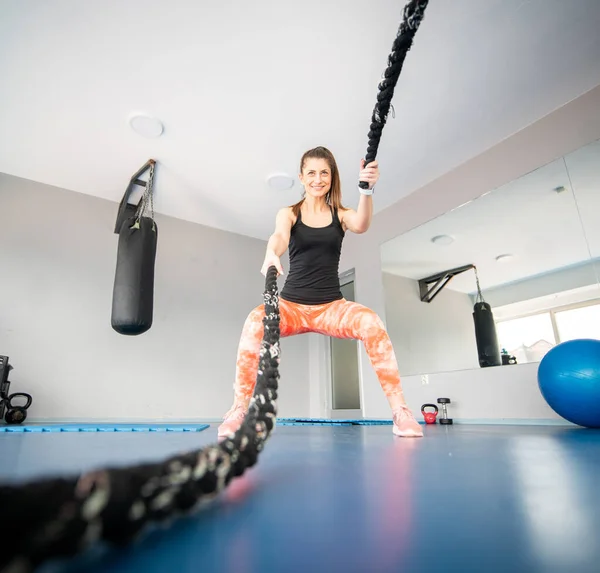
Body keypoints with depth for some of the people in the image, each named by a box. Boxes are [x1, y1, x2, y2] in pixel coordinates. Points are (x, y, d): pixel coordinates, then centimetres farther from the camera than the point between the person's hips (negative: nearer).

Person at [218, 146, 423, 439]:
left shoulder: (341, 214, 7)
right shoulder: (288, 213, 5)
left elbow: (361, 225, -17)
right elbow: (280, 236, -18)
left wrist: (366, 190, -38)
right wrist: (270, 255, -43)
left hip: (332, 306, 1)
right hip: (291, 305, 0)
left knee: (371, 323, -30)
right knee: (255, 322, -33)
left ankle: (400, 411, -21)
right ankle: (238, 410, -21)